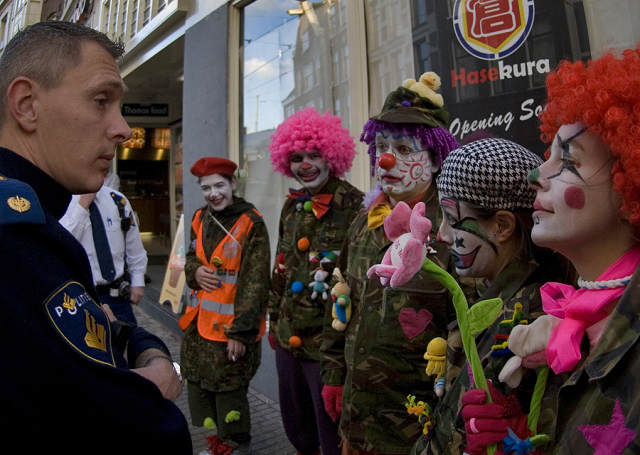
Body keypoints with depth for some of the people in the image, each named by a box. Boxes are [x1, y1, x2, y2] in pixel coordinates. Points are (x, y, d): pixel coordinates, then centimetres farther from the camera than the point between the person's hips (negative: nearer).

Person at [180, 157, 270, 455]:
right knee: (199, 384, 17)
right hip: (199, 322, 7)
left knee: (229, 391, 3)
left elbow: (255, 282, -15)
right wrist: (194, 271, -5)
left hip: (231, 325, -7)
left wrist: (241, 331, -17)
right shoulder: (200, 219, 7)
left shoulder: (251, 223, -13)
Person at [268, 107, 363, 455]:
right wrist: (274, 320, 18)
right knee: (296, 427, 24)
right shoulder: (292, 206, 8)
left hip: (328, 343, -7)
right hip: (289, 336, 7)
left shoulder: (353, 206, -15)